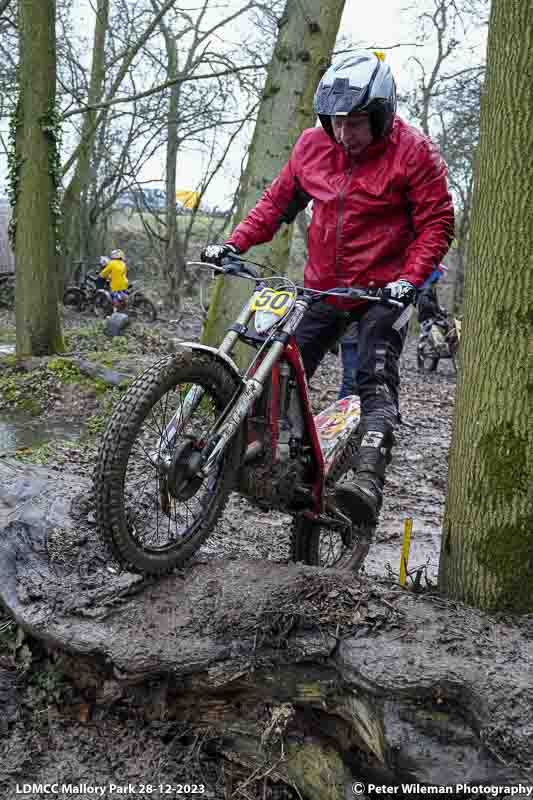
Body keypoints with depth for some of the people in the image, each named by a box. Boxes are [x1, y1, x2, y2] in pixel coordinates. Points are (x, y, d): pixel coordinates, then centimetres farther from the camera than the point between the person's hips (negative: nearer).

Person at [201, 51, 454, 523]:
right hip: (322, 287, 5)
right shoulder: (313, 145, 2)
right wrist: (234, 243, -3)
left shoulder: (414, 152, -10)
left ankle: (367, 479, -27)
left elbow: (436, 223, -9)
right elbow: (278, 201, 9)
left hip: (383, 290, -4)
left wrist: (410, 278, -24)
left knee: (377, 382, -18)